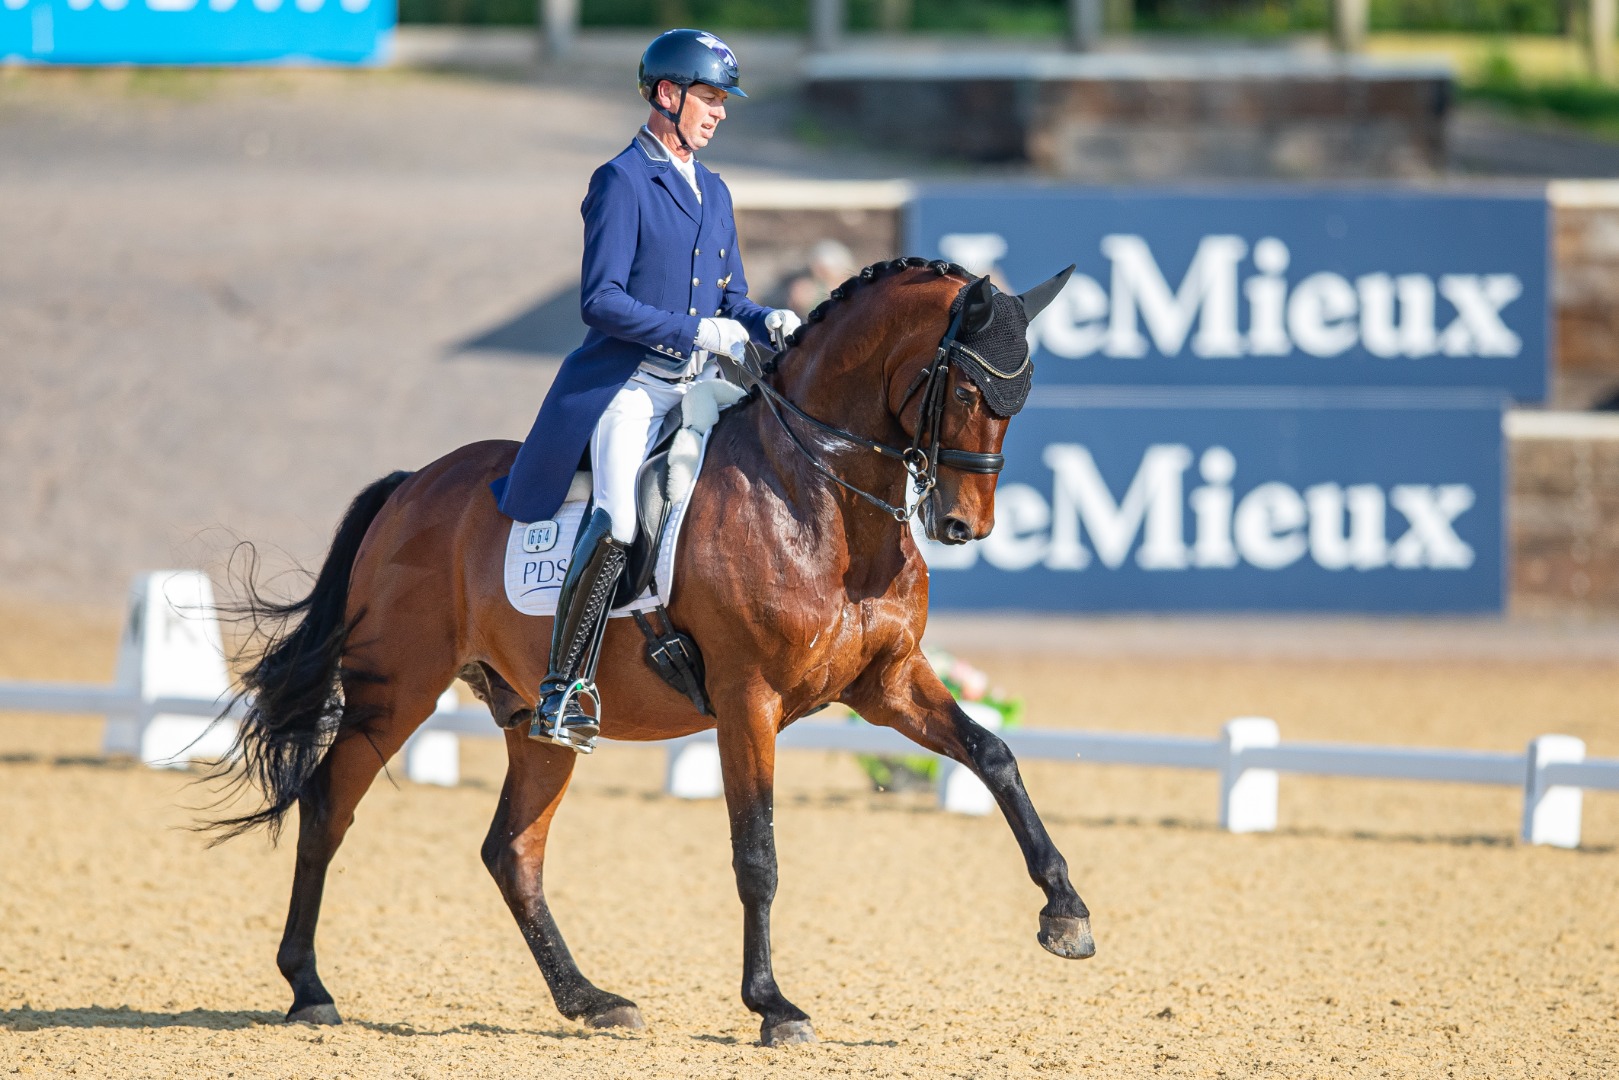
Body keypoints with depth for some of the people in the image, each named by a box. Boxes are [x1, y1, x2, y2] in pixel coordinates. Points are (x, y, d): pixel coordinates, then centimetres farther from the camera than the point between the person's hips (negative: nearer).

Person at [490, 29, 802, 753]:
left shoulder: (713, 193, 18)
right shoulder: (623, 182, -4)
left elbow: (730, 305, 22)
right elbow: (601, 301, -12)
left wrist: (768, 323, 0)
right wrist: (695, 332, -18)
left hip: (702, 388, 8)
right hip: (628, 385, -8)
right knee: (617, 523, -26)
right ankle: (565, 687, -18)